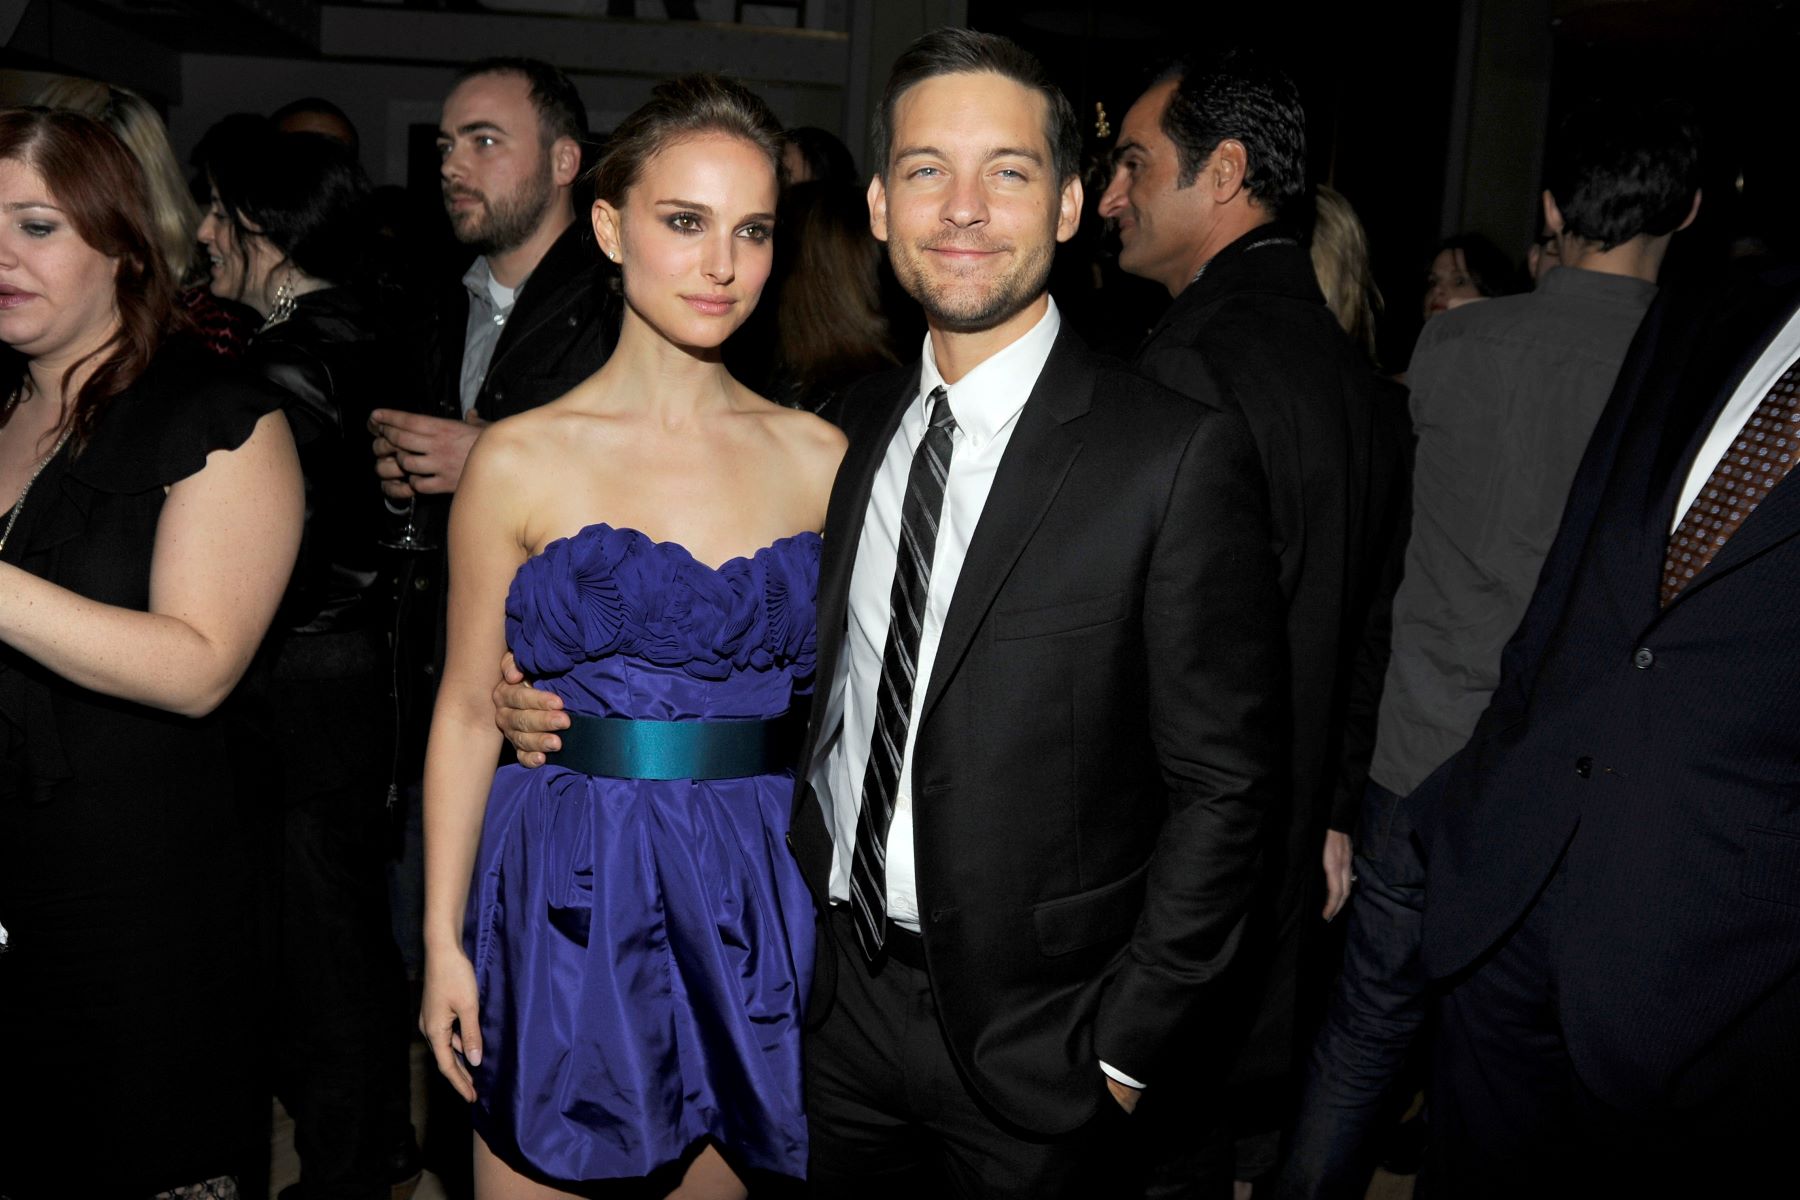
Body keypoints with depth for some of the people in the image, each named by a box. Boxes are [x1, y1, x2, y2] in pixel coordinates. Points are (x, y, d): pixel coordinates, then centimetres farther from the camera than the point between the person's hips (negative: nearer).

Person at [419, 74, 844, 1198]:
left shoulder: (816, 456, 0)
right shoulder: (523, 458, -6)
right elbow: (468, 708, -1)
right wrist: (443, 939, -1)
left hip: (759, 901, 2)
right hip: (570, 893, -2)